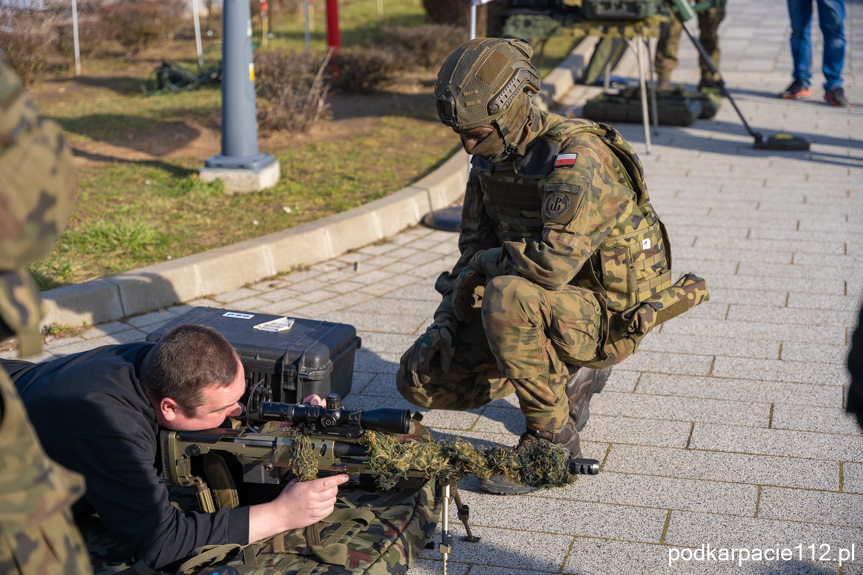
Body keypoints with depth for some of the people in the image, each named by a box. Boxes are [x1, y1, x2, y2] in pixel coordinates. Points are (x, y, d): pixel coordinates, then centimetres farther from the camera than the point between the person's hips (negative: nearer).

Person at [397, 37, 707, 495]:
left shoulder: (576, 156, -26)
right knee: (420, 379, 0)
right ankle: (567, 377, 14)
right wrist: (445, 320, -3)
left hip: (607, 317, -8)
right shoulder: (491, 156, 2)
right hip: (545, 304, 8)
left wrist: (486, 263, -18)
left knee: (507, 297, -38)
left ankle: (553, 437, -17)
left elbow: (555, 259, -37)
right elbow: (475, 246, 11)